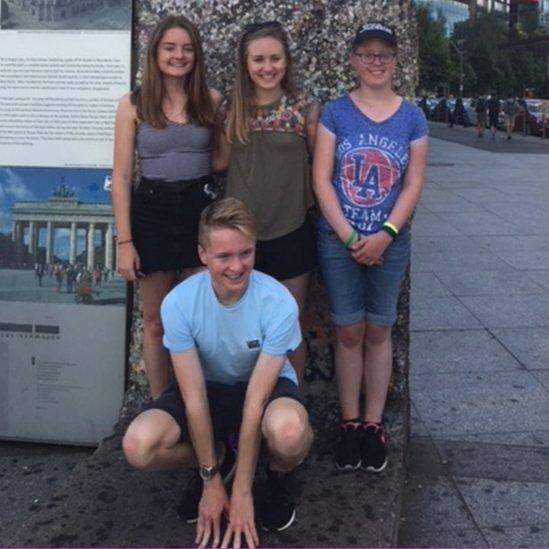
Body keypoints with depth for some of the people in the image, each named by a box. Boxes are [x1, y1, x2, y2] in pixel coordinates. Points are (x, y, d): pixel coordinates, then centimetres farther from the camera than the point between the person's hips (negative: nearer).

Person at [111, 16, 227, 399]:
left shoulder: (212, 101, 3)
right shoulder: (134, 105, -2)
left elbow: (222, 161, 10)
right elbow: (121, 176, -3)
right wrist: (124, 242, -8)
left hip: (200, 210, 1)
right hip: (152, 212, -1)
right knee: (156, 321, 10)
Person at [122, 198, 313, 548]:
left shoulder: (278, 303, -27)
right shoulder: (178, 303, -23)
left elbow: (255, 402, -26)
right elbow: (194, 398, -18)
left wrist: (241, 492, -22)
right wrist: (211, 481, -16)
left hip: (267, 385, -2)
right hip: (209, 387, 2)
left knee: (288, 431, -39)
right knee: (138, 446, -26)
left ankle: (280, 474, 2)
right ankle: (218, 459, 9)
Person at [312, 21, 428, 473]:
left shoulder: (412, 118, 3)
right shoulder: (335, 113, 0)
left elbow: (413, 185, 0)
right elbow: (321, 180, -5)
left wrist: (386, 234, -13)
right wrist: (350, 237, -12)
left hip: (390, 243, 1)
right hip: (339, 242, -1)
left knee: (378, 332, 9)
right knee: (349, 333, 6)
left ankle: (374, 424, 20)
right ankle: (350, 423, 17)